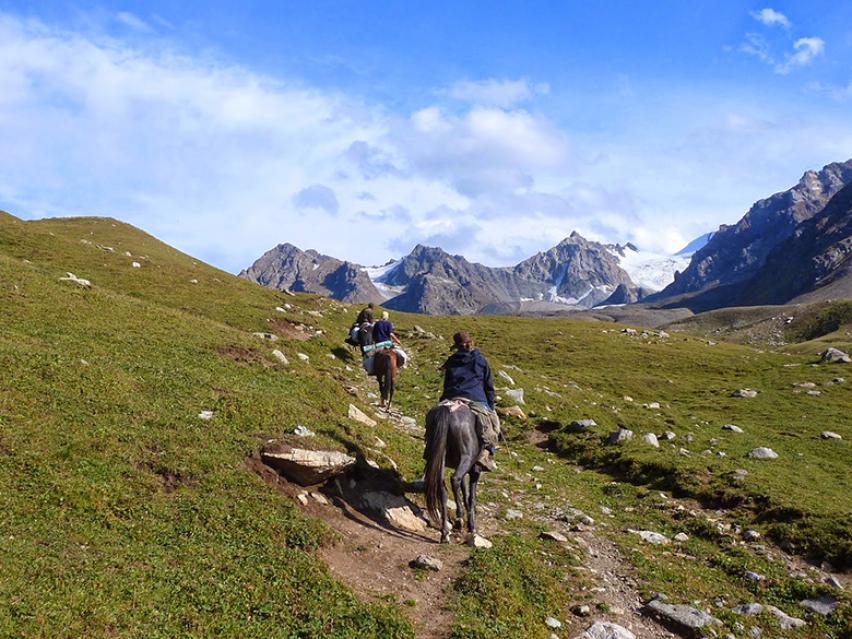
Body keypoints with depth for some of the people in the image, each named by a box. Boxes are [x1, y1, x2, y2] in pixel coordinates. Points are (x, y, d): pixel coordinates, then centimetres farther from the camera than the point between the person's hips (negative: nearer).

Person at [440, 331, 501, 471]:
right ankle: (487, 452, -22)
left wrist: (444, 400, 29)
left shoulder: (451, 361, 19)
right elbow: (489, 386, 13)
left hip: (452, 399, 3)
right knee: (492, 426, 1)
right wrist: (491, 406, 18)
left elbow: (446, 385, 21)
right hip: (477, 400, -2)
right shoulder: (480, 360, 14)